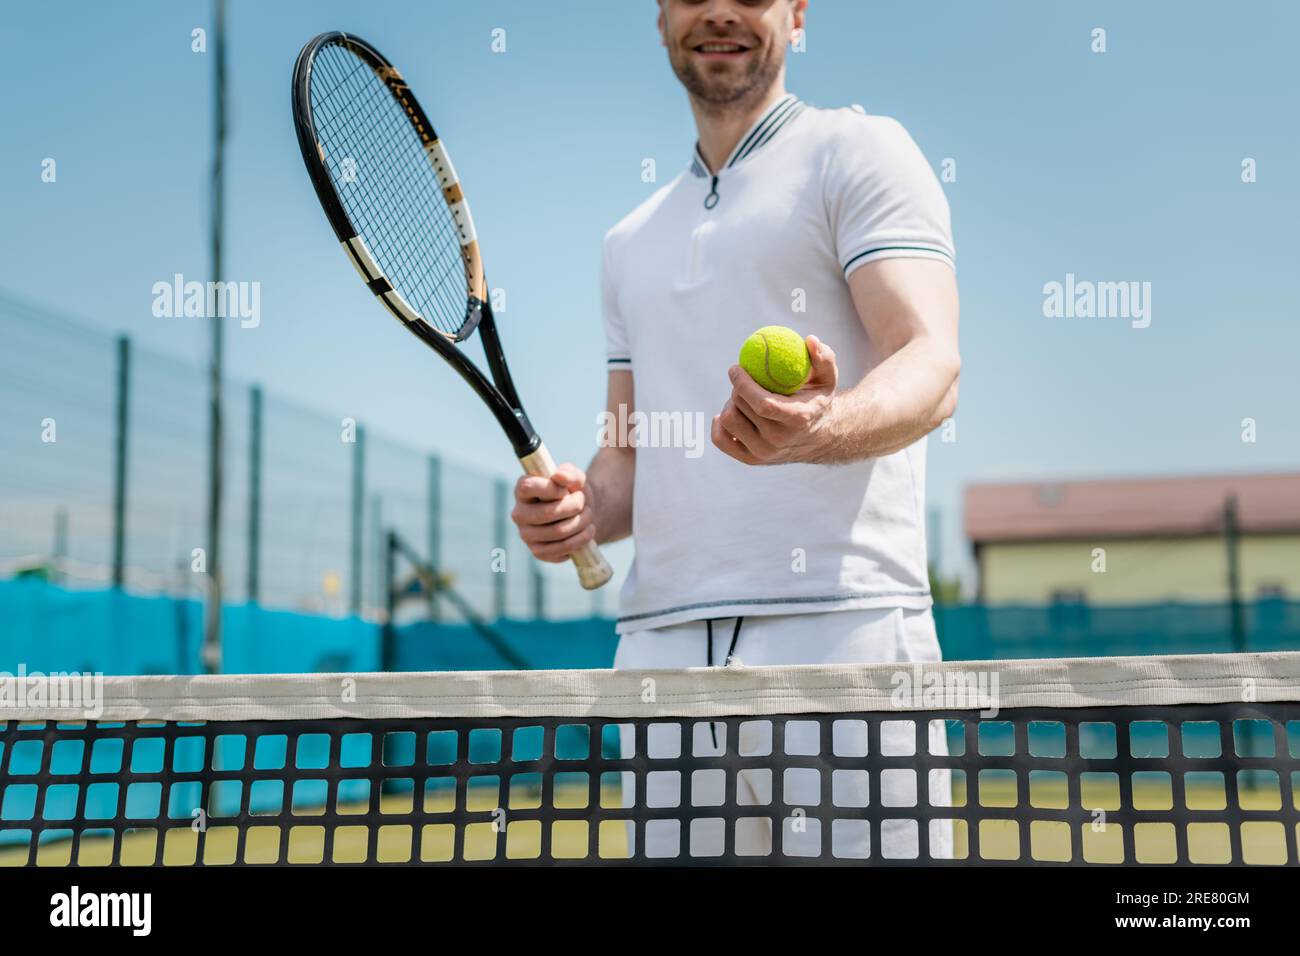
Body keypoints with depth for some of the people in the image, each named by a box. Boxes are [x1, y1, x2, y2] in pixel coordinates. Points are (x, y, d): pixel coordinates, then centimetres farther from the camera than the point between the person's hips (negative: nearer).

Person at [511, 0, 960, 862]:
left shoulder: (859, 150, 4)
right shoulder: (631, 241, 23)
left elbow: (932, 369, -11)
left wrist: (821, 429, -33)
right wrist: (584, 509, 0)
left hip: (841, 627, -5)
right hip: (660, 642, 5)